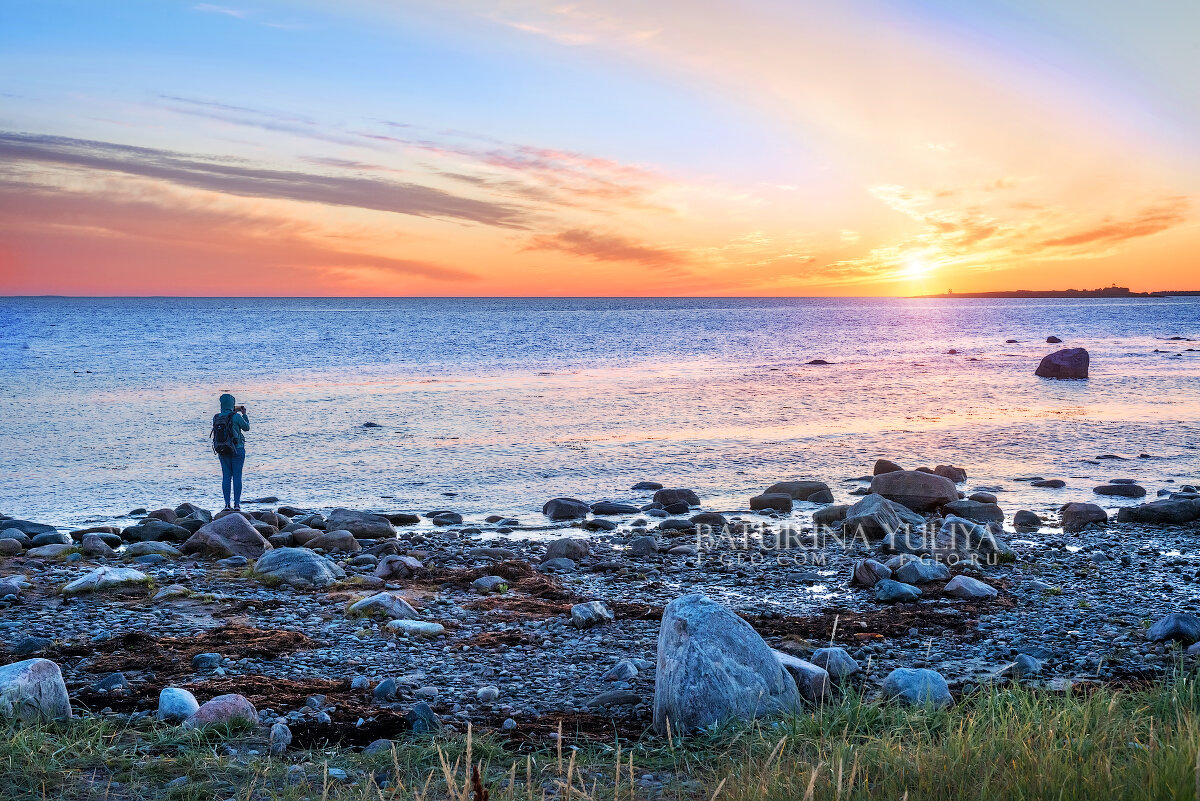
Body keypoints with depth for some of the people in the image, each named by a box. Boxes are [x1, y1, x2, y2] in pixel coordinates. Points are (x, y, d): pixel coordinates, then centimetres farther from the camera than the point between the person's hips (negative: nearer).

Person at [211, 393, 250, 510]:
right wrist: (244, 414, 14)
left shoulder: (216, 417, 0)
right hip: (237, 450, -4)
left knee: (226, 476, 8)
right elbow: (246, 427, 2)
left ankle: (227, 504, 6)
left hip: (222, 451, 4)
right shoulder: (236, 417, -13)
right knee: (237, 476, 1)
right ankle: (237, 503, -1)